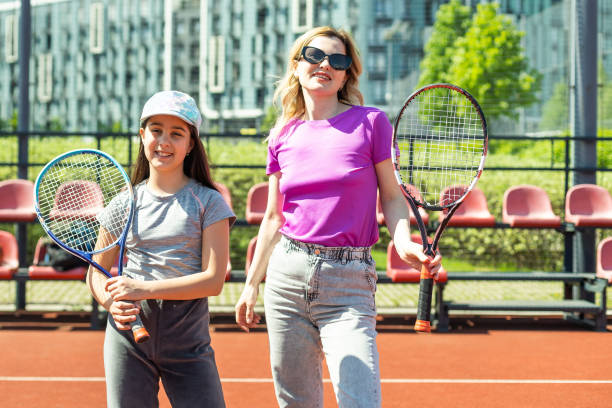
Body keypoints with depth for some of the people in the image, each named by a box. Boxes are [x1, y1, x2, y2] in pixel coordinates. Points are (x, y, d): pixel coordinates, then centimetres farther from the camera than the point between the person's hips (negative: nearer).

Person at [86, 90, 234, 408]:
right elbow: (96, 272, 13)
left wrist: (145, 289, -15)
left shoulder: (208, 202, 0)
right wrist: (111, 302, -9)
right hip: (129, 334, 2)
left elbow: (213, 280, -8)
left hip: (188, 338, -2)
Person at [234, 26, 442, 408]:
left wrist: (404, 242, -18)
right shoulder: (283, 136, 9)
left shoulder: (371, 122, 0)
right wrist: (252, 283, 17)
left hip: (348, 281, -3)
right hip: (286, 274, 3)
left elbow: (392, 195, 2)